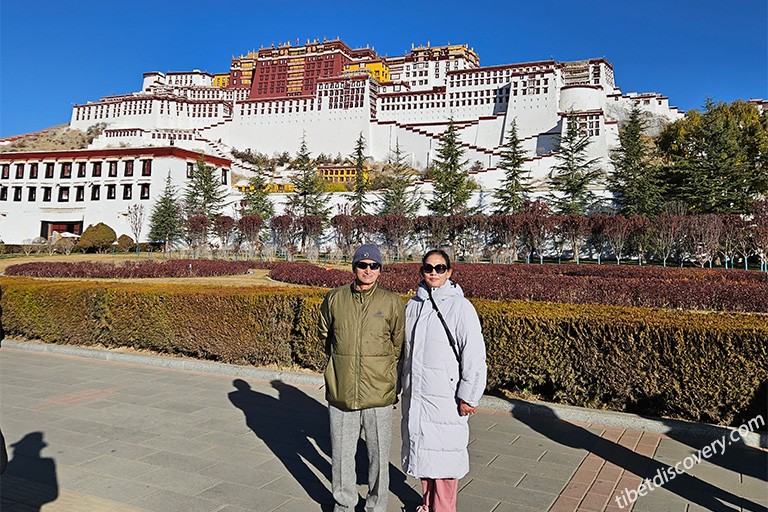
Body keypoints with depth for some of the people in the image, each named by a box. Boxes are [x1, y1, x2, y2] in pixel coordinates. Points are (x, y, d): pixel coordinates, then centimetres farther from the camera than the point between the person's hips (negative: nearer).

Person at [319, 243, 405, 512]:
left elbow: (399, 346, 6)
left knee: (379, 456, 11)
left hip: (378, 395, -1)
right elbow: (325, 334, 17)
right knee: (341, 454, 15)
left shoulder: (392, 302, -4)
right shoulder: (335, 298, 0)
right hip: (340, 392, 2)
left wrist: (392, 383, 10)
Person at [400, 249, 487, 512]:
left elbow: (475, 357, -12)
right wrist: (400, 382, 17)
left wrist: (467, 397, -12)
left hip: (445, 399, -6)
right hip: (415, 395, 6)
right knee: (420, 450, 17)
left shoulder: (460, 307, -11)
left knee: (443, 455, 4)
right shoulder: (413, 305, 7)